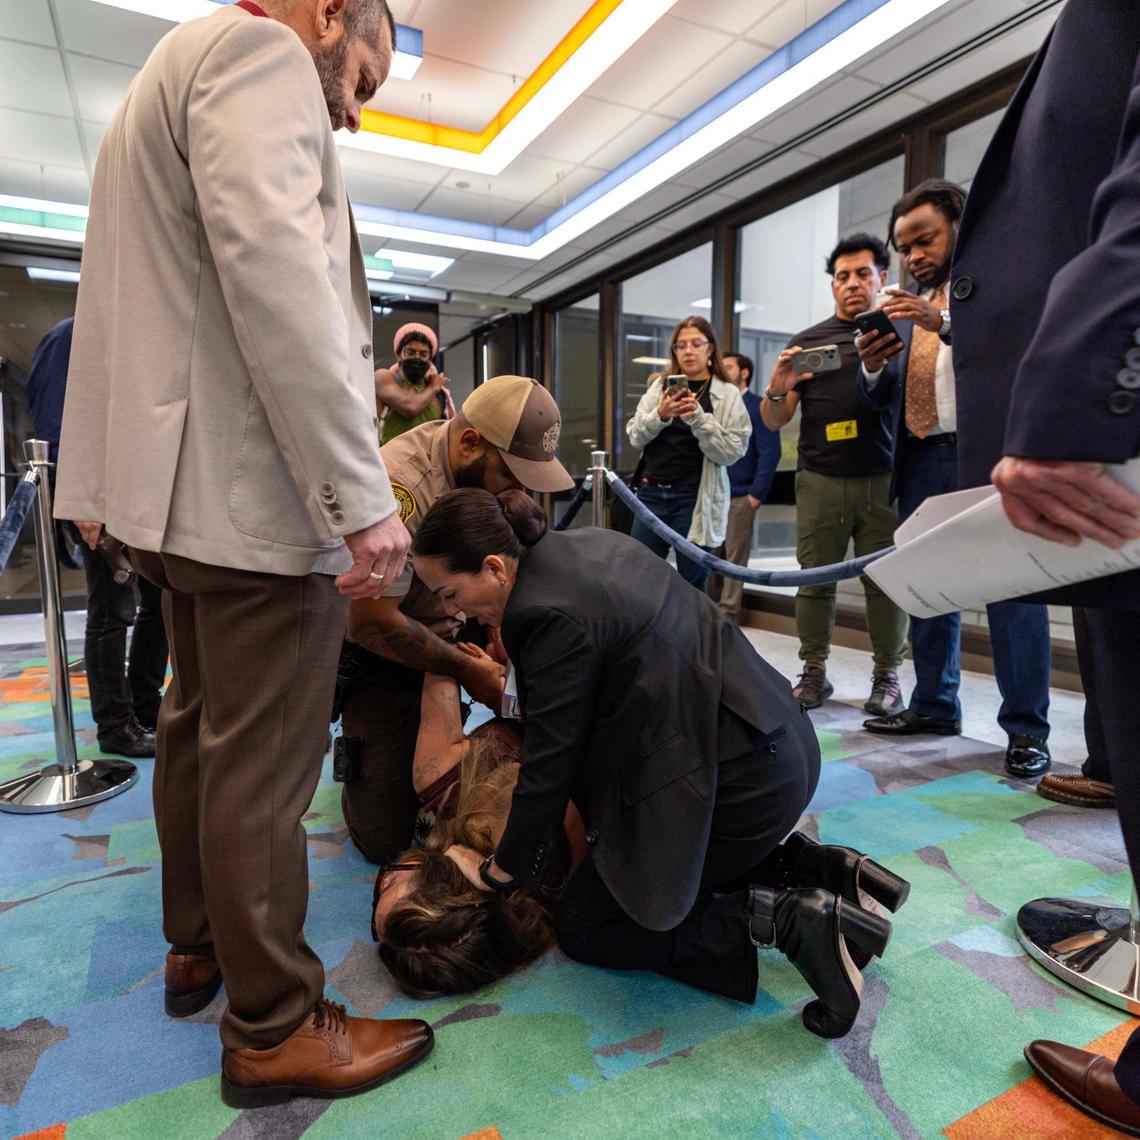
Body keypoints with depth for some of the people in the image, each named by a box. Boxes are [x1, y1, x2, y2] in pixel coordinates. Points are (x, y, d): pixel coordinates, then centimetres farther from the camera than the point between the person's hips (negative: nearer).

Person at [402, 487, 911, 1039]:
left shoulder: (552, 617, -22)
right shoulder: (587, 542, 5)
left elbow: (549, 767, -13)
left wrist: (498, 870, 2)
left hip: (736, 781, -10)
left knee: (583, 927, 8)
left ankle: (780, 920, -5)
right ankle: (821, 873, 16)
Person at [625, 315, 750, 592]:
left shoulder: (728, 394, 3)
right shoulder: (660, 386, 11)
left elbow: (731, 452, -6)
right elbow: (634, 437, 5)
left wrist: (698, 417, -18)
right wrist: (660, 416, -14)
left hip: (695, 498, -2)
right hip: (651, 492, 3)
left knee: (692, 585, 2)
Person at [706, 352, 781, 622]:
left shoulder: (758, 407, -2)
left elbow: (770, 452, -10)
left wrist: (756, 494, -14)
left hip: (739, 497, -6)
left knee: (734, 560, -1)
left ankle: (728, 615, 6)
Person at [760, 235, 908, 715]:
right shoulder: (806, 341, 15)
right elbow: (773, 421, 12)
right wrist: (777, 390, -10)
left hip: (882, 478, -1)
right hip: (819, 480, 1)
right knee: (814, 579, 1)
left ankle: (887, 675, 10)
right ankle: (814, 673, 10)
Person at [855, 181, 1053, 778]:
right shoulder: (906, 309, 19)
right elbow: (882, 398, 15)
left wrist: (945, 323, -22)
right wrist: (872, 366, -6)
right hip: (923, 461, 5)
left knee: (1012, 588, -5)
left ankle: (1025, 727, 3)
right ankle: (934, 705, 18)